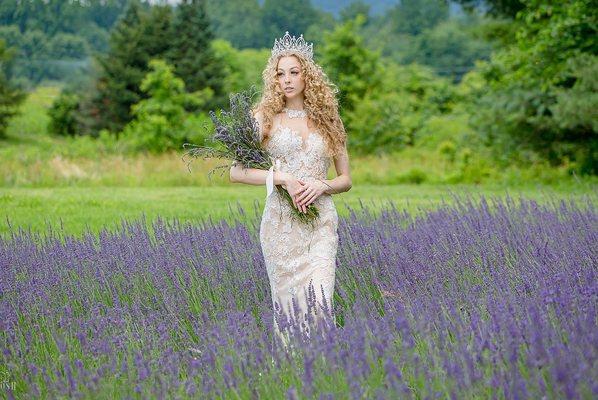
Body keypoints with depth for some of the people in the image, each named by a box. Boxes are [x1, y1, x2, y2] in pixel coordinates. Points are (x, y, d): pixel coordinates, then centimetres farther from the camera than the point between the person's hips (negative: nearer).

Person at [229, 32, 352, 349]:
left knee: (318, 301, -13)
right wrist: (283, 178, -14)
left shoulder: (327, 120, 11)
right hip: (280, 222, -1)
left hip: (321, 221, 1)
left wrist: (322, 185, -7)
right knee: (287, 301, 1)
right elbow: (236, 172, -3)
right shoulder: (265, 117, 5)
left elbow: (346, 178, 15)